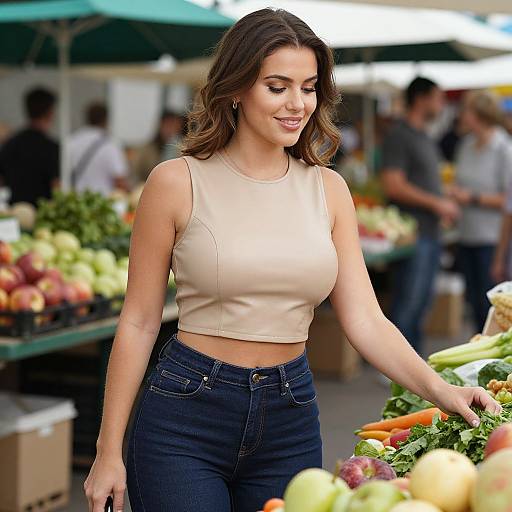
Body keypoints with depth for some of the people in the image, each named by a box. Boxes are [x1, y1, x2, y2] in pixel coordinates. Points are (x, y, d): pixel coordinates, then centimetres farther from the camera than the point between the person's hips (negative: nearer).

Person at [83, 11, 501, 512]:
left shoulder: (328, 189, 3)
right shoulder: (177, 183, -7)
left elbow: (365, 320, -1)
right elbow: (138, 323, -4)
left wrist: (438, 388, -19)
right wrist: (108, 452, -4)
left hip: (290, 419, 4)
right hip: (186, 414, -3)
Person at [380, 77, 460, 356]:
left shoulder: (426, 139, 20)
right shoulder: (399, 136, -10)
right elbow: (393, 186, -19)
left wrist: (445, 203, 10)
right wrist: (436, 203, -14)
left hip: (430, 231, 10)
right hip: (412, 234, -10)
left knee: (421, 303, 13)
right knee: (407, 304, -8)